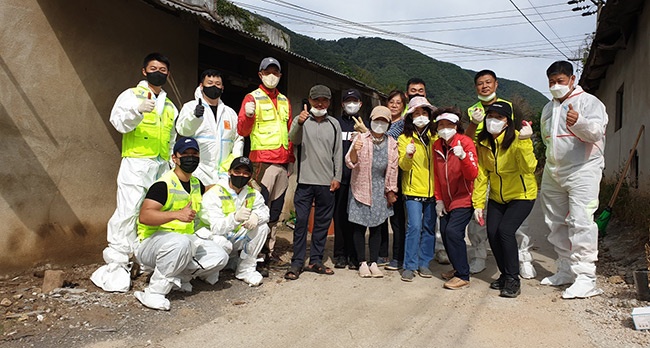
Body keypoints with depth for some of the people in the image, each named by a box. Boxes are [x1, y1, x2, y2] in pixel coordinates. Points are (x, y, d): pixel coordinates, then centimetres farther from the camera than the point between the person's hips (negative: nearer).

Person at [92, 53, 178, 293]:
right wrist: (138, 110, -27)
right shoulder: (131, 95, 7)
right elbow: (119, 122, -9)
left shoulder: (170, 106, 23)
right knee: (128, 212, -11)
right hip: (136, 163, -5)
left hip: (162, 167, 6)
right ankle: (116, 266, -6)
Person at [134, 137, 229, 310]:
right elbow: (144, 216, -29)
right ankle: (153, 292, -23)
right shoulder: (164, 184, -15)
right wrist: (177, 214, -40)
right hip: (152, 242, -7)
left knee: (219, 257, -11)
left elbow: (207, 191, 39)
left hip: (186, 239, 7)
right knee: (180, 242, -40)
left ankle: (178, 277, 4)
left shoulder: (196, 184, 11)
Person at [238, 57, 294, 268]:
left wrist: (290, 158, 18)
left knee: (276, 207, 9)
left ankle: (270, 247, 17)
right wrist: (248, 115, -23)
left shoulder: (284, 101, 19)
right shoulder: (252, 98, 2)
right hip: (262, 160, -6)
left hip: (282, 162, 6)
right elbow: (242, 131, -4)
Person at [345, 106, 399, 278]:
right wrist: (354, 151, -29)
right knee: (360, 227, 1)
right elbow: (350, 163, -9)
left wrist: (391, 191, 8)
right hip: (361, 188, -2)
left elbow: (393, 169, 8)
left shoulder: (392, 144, 4)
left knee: (376, 226, 6)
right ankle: (362, 263, 12)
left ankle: (373, 262, 16)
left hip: (380, 190, 2)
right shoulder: (361, 138, -3)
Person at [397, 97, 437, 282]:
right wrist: (408, 155, -26)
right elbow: (403, 165, -6)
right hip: (413, 190, -3)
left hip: (432, 190, 3)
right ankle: (409, 266, 0)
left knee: (429, 228, 8)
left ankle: (424, 263, 20)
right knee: (414, 226, -11)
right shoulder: (404, 138, 1)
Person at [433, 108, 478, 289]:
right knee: (445, 232, 5)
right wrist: (439, 199, 8)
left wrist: (463, 156, -38)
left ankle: (463, 276, -7)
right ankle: (458, 268, 24)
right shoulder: (437, 145, 3)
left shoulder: (466, 142, -14)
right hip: (446, 199, 6)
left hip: (464, 198, -6)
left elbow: (472, 175, -22)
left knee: (453, 231, -17)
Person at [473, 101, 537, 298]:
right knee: (492, 233, -7)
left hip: (521, 195, -5)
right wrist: (478, 204, -2)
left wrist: (523, 142, -47)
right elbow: (481, 175, 0)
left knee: (505, 230, -20)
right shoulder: (483, 143, -3)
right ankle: (505, 275, 15)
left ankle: (513, 280, -4)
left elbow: (528, 168, -35)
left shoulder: (516, 140, -20)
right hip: (497, 197, 5)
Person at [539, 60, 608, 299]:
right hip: (553, 173, 8)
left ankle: (585, 278, -13)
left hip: (582, 171, -7)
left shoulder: (588, 102, -4)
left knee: (581, 222, -15)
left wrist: (579, 123, -40)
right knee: (557, 224, 10)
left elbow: (597, 131, -21)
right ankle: (566, 270, 21)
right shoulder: (548, 108, 19)